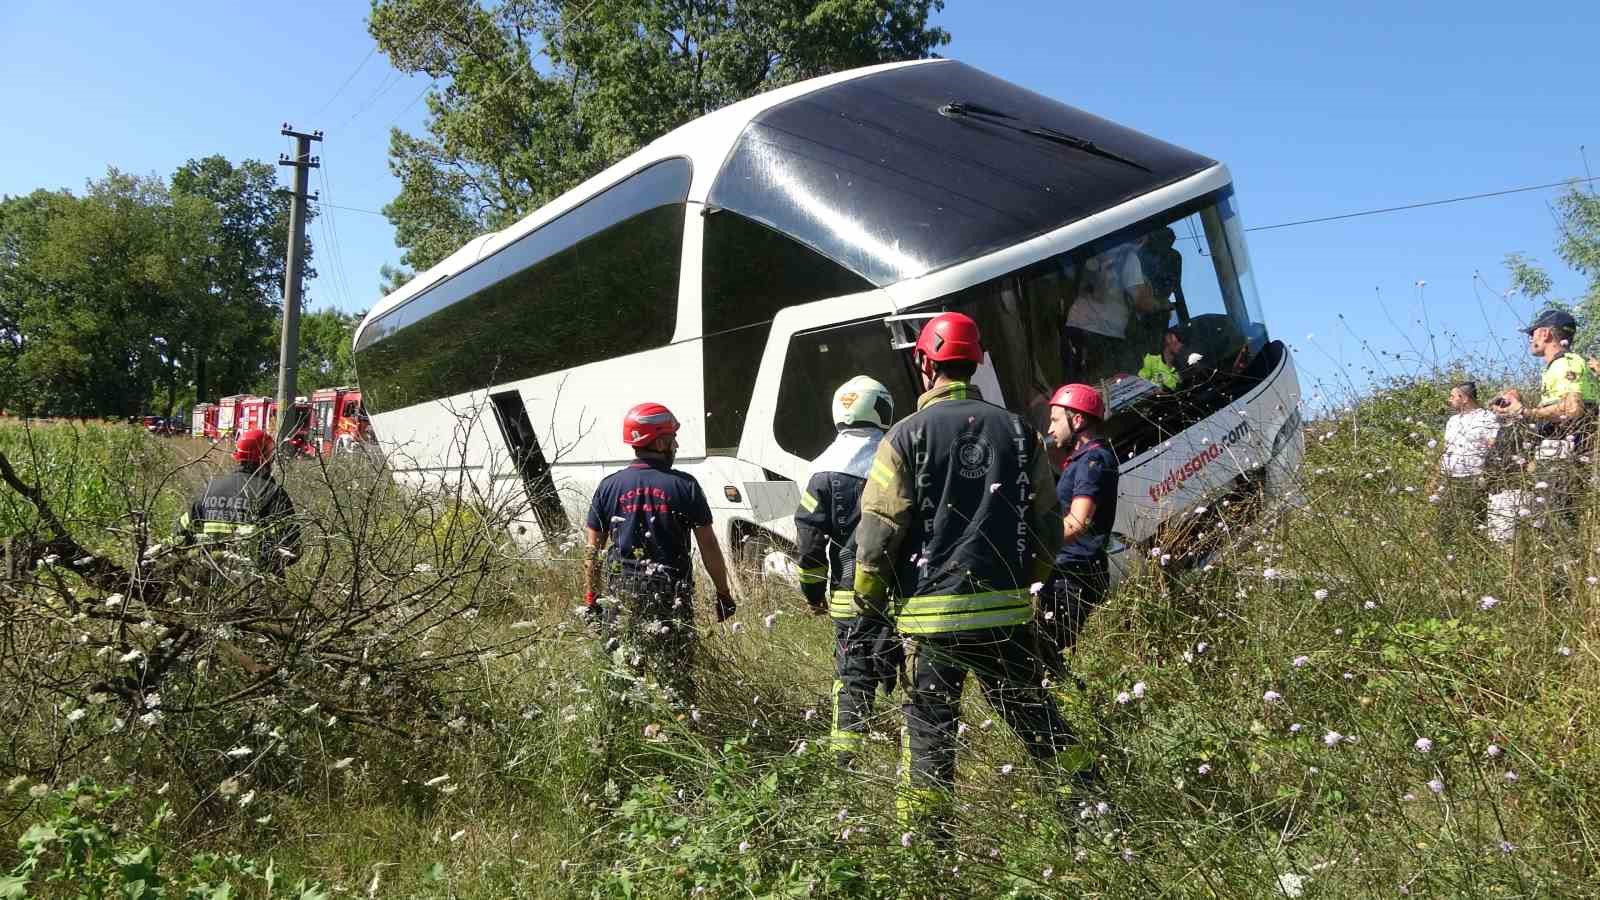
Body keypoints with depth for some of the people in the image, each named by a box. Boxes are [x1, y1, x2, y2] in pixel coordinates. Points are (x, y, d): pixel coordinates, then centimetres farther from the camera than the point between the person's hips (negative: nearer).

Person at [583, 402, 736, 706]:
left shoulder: (609, 486, 1)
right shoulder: (684, 486, -5)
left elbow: (592, 549, 4)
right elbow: (708, 546, -3)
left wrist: (590, 599, 12)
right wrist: (724, 593, 7)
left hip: (622, 594, 2)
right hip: (673, 597, -2)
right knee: (677, 682, 7)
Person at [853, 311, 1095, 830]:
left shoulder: (909, 435, -6)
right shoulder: (1018, 431, 6)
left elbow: (879, 528, -8)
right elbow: (1047, 525, 10)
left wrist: (868, 597, 5)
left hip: (931, 612, -3)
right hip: (1005, 608, 3)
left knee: (929, 730, 7)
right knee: (1035, 715, 18)